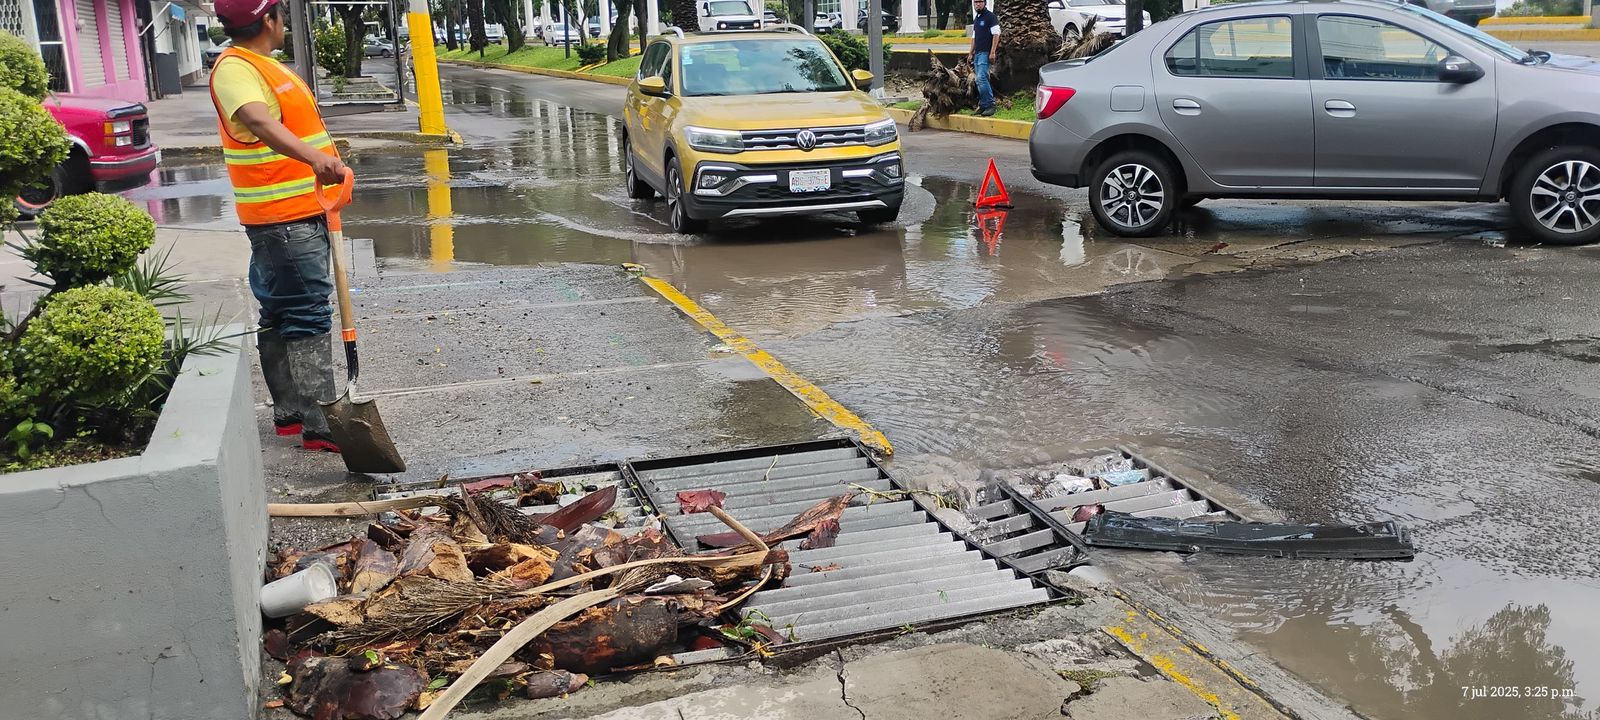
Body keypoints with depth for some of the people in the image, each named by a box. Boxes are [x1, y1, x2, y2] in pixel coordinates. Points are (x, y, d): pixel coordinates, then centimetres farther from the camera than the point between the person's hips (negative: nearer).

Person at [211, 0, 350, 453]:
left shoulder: (264, 64, 18)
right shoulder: (236, 68, -15)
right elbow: (258, 120, -35)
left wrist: (326, 160, 31)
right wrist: (313, 157, -51)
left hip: (301, 213, 10)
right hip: (283, 218, -10)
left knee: (281, 315, 14)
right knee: (308, 316, -11)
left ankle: (290, 412, 23)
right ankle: (319, 425, -10)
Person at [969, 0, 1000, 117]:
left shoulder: (990, 16, -6)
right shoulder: (976, 18, 20)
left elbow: (996, 34, -12)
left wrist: (992, 52, -19)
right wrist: (971, 52, 22)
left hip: (985, 53, -8)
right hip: (977, 53, 8)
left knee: (981, 78, -18)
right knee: (980, 80, 7)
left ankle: (990, 104, -16)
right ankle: (983, 106, 10)